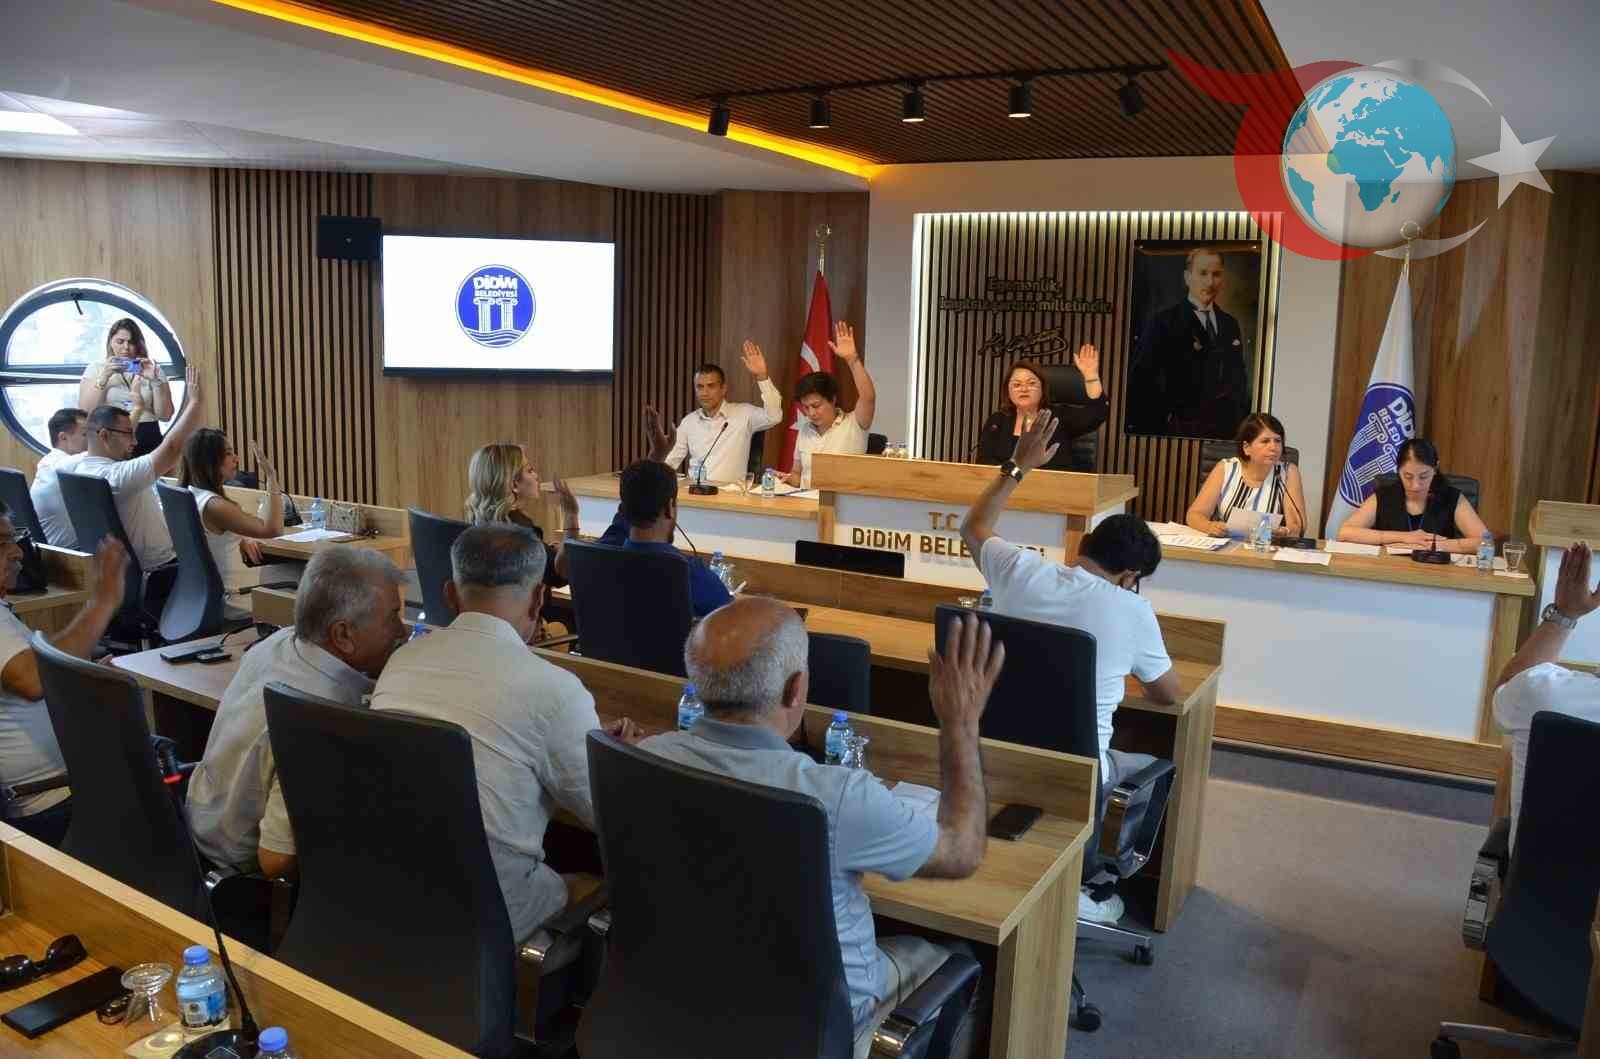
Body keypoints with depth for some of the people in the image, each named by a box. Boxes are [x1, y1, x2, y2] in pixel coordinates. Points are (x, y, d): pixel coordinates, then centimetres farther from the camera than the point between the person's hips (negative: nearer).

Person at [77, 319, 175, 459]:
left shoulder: (152, 369, 11)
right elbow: (85, 410, -1)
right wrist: (103, 377, -8)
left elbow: (165, 416, 2)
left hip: (147, 442, 0)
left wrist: (154, 380, -7)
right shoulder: (95, 368, 11)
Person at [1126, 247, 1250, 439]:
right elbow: (1141, 380, -9)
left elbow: (1240, 379, 17)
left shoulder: (1231, 323, 13)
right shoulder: (1164, 322, -5)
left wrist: (1243, 421, 8)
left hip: (1229, 428, 5)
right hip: (1184, 430, -5)